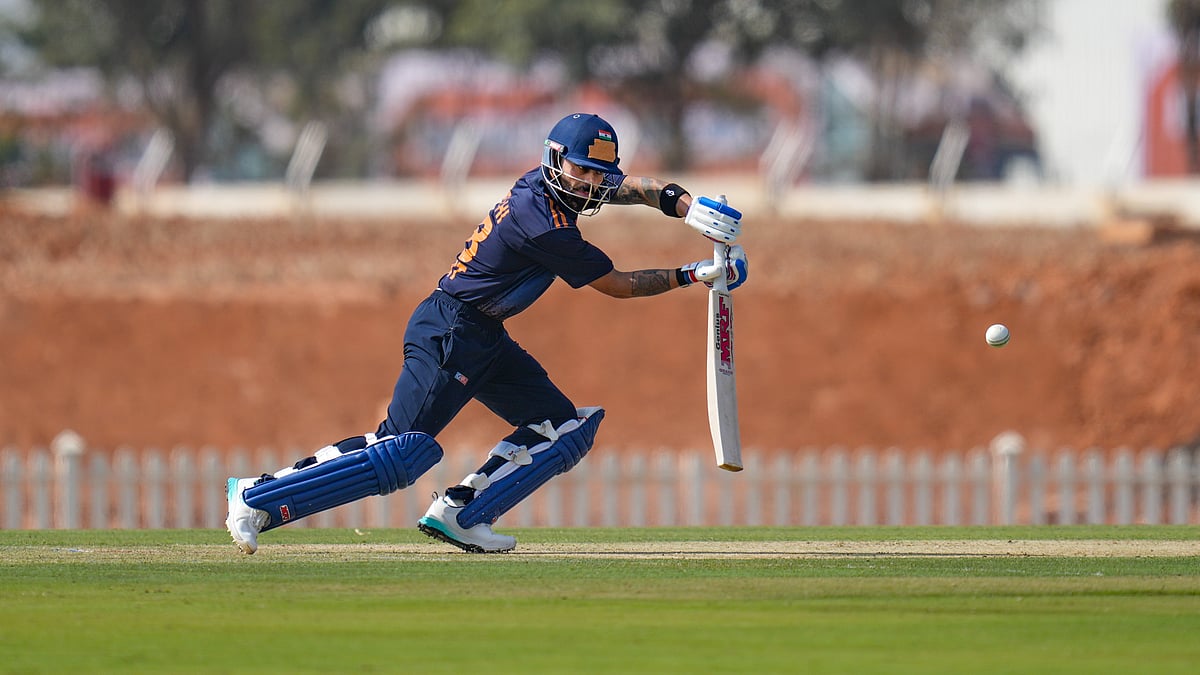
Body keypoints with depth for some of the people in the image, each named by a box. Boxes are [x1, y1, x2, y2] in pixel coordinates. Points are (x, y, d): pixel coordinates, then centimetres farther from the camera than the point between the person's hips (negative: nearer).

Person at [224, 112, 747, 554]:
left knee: (564, 428, 5)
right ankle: (258, 498, -14)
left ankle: (458, 513, 0)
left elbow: (626, 186, 16)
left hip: (484, 338, 10)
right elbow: (619, 285, -14)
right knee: (402, 449, -17)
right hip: (449, 333, -10)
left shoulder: (543, 185, 4)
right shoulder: (542, 223, -22)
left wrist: (680, 204, -3)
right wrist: (693, 277, -6)